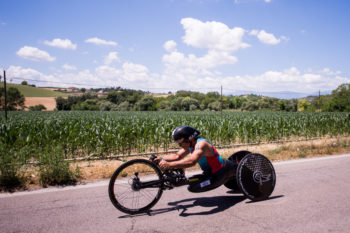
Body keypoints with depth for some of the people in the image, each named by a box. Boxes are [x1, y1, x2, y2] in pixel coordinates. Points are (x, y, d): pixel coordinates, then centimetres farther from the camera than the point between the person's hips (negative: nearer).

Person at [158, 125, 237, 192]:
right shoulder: (190, 145, 3)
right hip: (210, 173, 9)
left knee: (193, 187, -20)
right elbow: (177, 156, 10)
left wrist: (169, 165, -43)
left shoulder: (201, 144, -26)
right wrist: (161, 160, -5)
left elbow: (191, 161, -41)